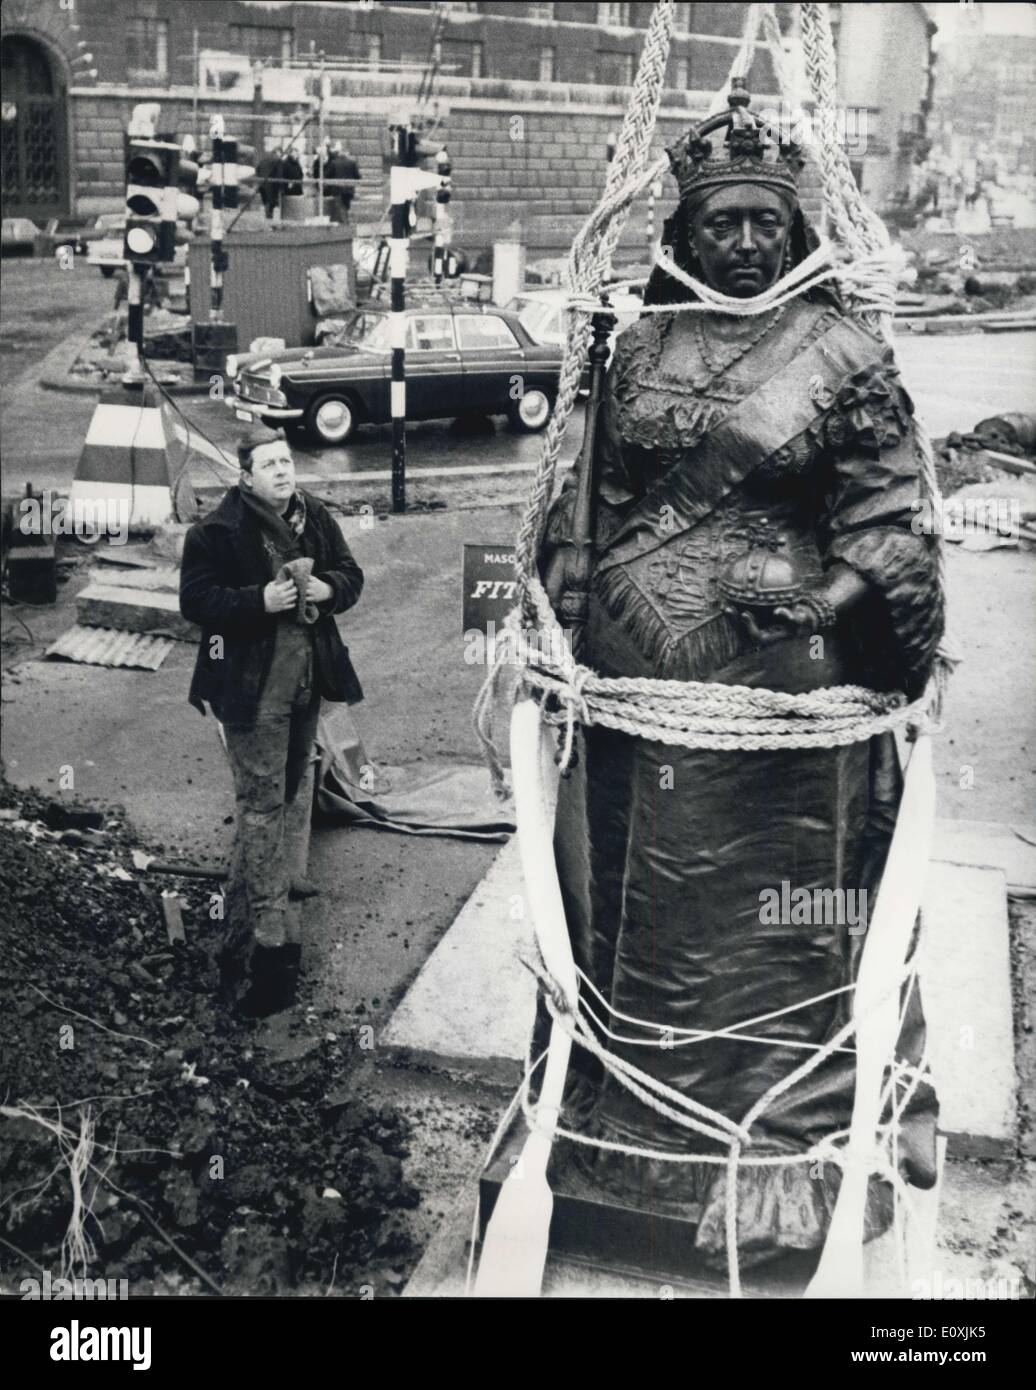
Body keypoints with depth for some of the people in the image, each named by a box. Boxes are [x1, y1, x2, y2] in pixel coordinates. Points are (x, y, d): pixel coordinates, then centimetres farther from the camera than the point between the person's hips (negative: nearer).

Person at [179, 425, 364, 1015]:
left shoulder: (315, 516, 4)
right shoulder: (220, 530, -12)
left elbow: (351, 575, 12)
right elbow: (195, 599, -12)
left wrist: (327, 588, -11)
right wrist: (260, 600, -24)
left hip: (309, 674, 6)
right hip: (253, 682, -6)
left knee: (298, 783, 21)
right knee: (263, 800, -6)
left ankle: (288, 879, 41)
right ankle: (265, 926, -2)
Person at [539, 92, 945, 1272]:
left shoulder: (842, 354, -2)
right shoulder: (637, 351, 9)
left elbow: (891, 522, -4)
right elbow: (586, 498, 14)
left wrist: (831, 602, -17)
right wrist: (549, 599, 7)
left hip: (782, 691, -4)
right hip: (634, 684, 4)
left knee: (779, 915, 6)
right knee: (629, 903, 16)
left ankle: (786, 1148, 26)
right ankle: (625, 1114, 38)